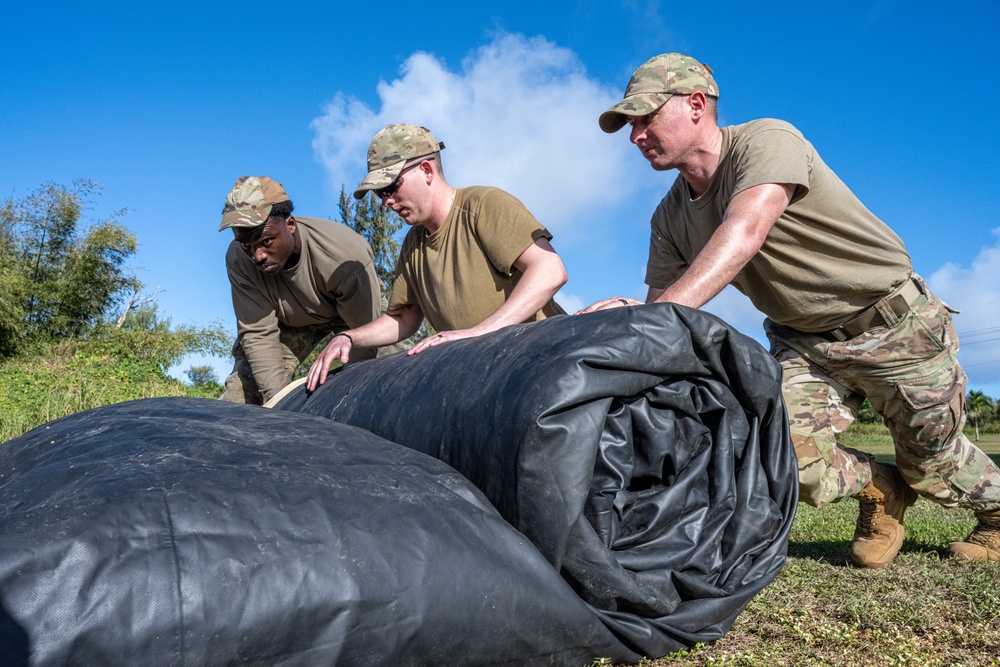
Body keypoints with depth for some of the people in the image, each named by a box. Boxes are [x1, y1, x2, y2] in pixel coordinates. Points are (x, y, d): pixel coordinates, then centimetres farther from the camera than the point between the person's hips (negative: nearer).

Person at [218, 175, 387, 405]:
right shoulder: (239, 259, -28)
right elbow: (258, 334, -23)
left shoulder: (346, 256, -39)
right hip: (290, 320, 3)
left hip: (355, 313, -2)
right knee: (237, 396, -8)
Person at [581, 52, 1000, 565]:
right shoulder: (670, 219, -1)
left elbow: (745, 234, -40)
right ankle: (879, 490, 17)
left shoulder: (767, 141, -21)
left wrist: (663, 310, -53)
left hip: (896, 325, -4)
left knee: (931, 465, 8)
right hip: (803, 344, 5)